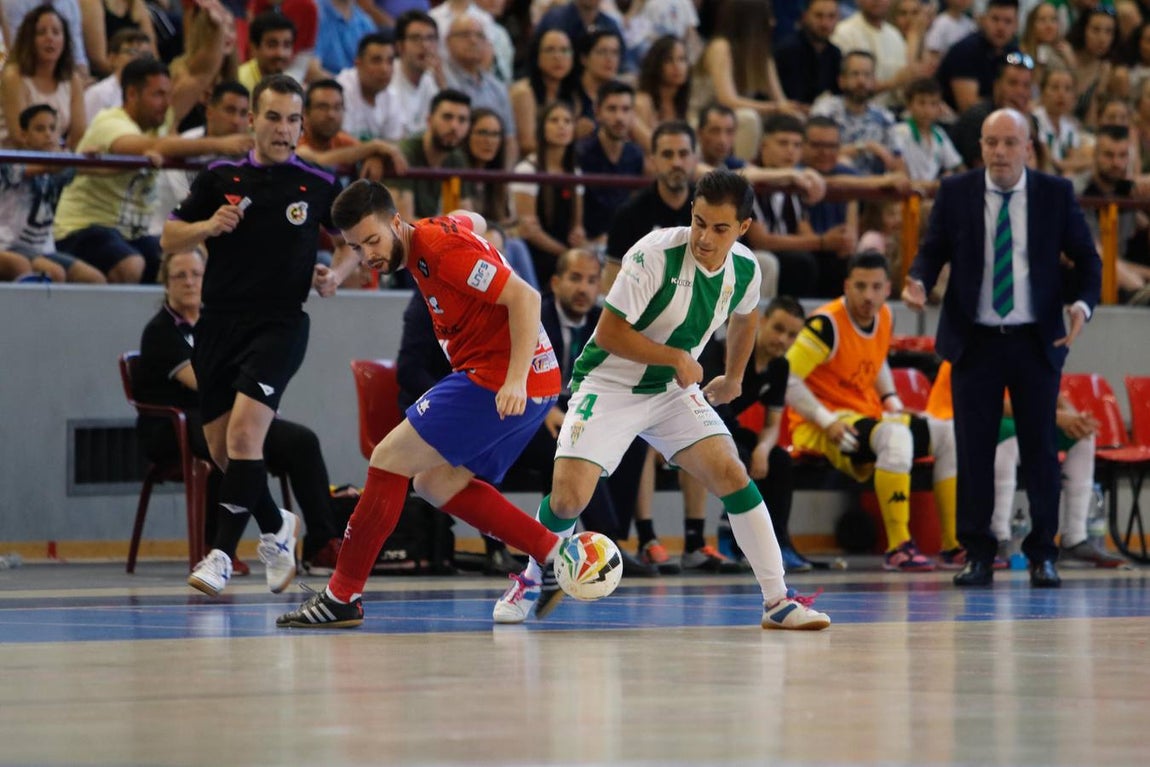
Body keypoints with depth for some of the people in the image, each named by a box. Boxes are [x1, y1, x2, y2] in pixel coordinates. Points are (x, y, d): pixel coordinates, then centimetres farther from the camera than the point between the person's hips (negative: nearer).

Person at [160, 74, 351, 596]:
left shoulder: (317, 186, 2)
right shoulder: (220, 178, 6)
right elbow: (169, 239, 10)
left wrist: (334, 273, -4)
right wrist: (207, 226, -10)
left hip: (279, 324, -4)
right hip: (218, 323, 4)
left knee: (245, 430, -22)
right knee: (221, 448, 8)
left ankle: (222, 553, -14)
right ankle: (275, 528, 33)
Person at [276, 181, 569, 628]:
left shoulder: (441, 247, -17)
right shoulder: (441, 229, 11)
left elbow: (525, 298, -22)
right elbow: (474, 221, 36)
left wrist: (516, 378, -29)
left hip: (498, 381, -10)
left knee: (389, 459, -8)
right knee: (436, 483, 16)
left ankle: (343, 596, -4)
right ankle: (557, 554, 10)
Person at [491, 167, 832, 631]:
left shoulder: (745, 269, -6)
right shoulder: (655, 255, -25)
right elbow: (607, 333, -22)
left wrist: (734, 378, 27)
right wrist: (676, 357, -21)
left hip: (673, 392, 4)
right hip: (609, 387, -4)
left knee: (731, 473, -14)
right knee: (568, 496, -17)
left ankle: (777, 601, -8)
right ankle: (534, 580, 14)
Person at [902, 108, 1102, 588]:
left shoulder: (1056, 194, 1)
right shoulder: (956, 193, 2)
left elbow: (1085, 259, 4)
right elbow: (933, 249, 6)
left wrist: (1082, 305, -14)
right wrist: (919, 280, -17)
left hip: (1037, 341, 0)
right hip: (974, 341, 0)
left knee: (1041, 449, 2)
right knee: (974, 450, 1)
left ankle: (1042, 554, 10)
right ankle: (978, 554, 9)